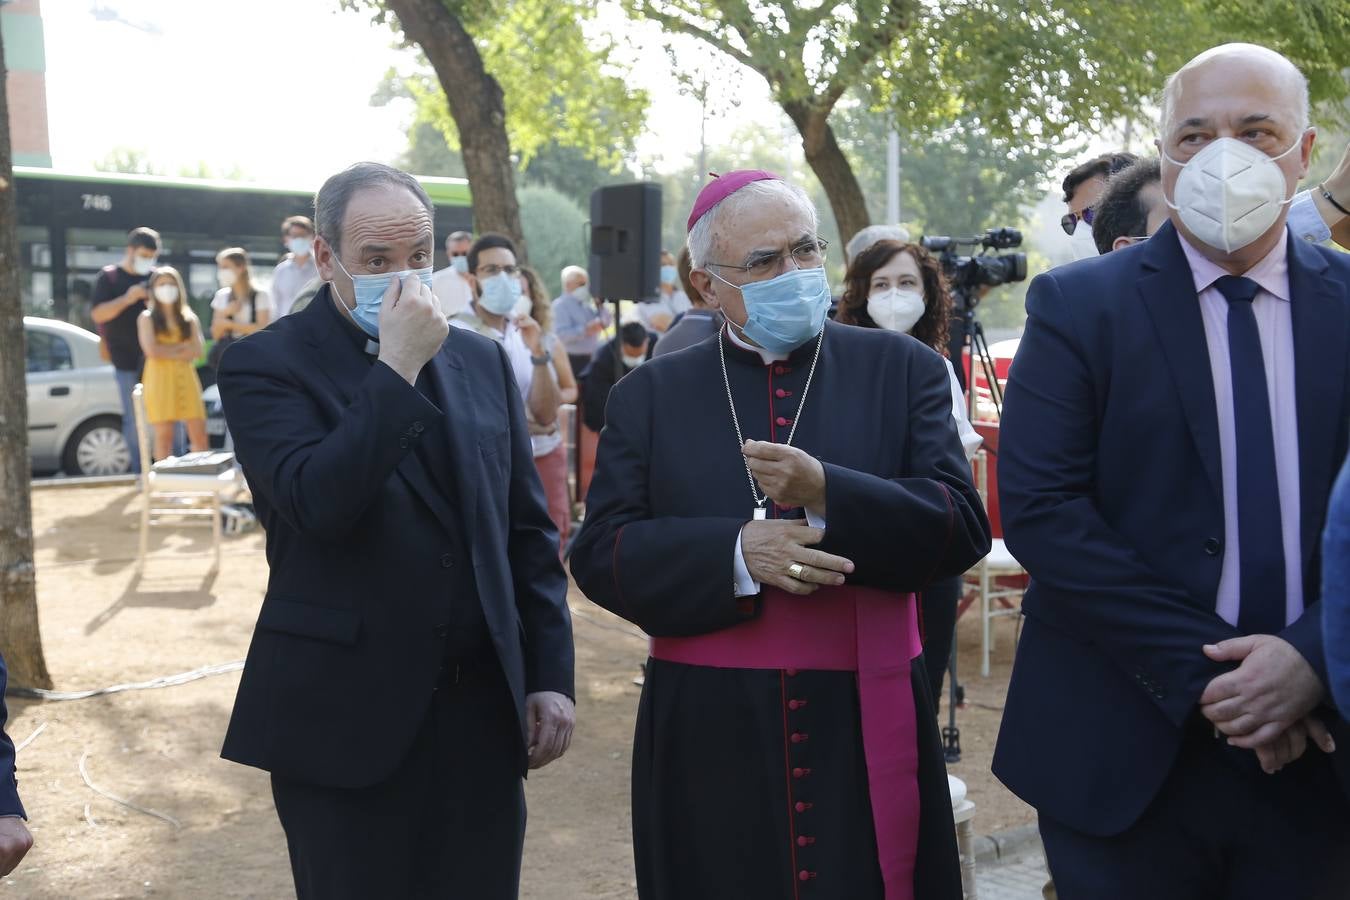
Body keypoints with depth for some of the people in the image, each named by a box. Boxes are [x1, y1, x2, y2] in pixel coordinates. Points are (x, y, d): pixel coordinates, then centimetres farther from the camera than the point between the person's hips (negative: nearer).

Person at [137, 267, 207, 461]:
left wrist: (167, 350, -6)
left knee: (199, 432, -4)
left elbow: (196, 350, 2)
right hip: (160, 378, -3)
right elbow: (151, 350, -7)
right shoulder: (147, 318, 6)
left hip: (186, 377, 3)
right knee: (164, 434, -5)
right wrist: (181, 348, -2)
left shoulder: (189, 318, 15)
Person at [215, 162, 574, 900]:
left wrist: (550, 674, 6)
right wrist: (397, 368, -20)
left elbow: (529, 530, 11)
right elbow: (318, 505, -21)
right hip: (346, 721, -4)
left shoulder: (482, 360, 9)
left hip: (484, 710, 4)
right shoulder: (265, 365, -5)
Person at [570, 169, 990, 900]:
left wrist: (828, 496, -20)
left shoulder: (902, 369, 4)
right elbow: (600, 552, -2)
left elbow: (962, 527, -5)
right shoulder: (650, 395, 5)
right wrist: (735, 552, -17)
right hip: (706, 735, 1)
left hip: (866, 729, 0)